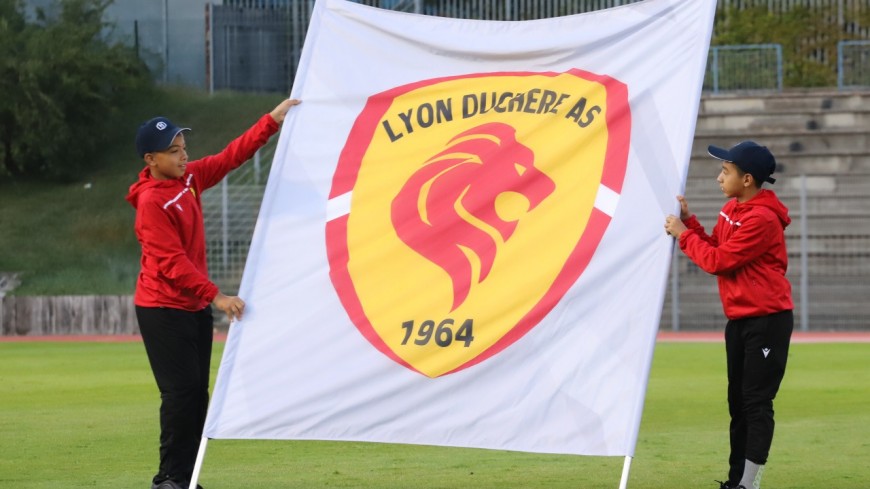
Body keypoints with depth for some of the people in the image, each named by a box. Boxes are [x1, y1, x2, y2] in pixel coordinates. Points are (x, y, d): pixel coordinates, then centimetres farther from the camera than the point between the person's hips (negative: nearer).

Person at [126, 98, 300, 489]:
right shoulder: (151, 201, -19)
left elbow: (232, 156, 14)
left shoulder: (190, 178, 4)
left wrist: (273, 120, 9)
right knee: (182, 391, -12)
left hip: (195, 308, 8)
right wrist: (215, 296, -27)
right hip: (163, 310, -8)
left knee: (197, 393, 7)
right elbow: (172, 262, -24)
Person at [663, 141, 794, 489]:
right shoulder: (730, 211, 11)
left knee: (756, 403, -9)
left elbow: (717, 261, -19)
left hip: (767, 320, -10)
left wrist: (682, 234, -9)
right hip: (739, 320, 10)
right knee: (738, 402, 13)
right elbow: (714, 249, 14)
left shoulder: (762, 219, -19)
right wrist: (689, 221, 5)